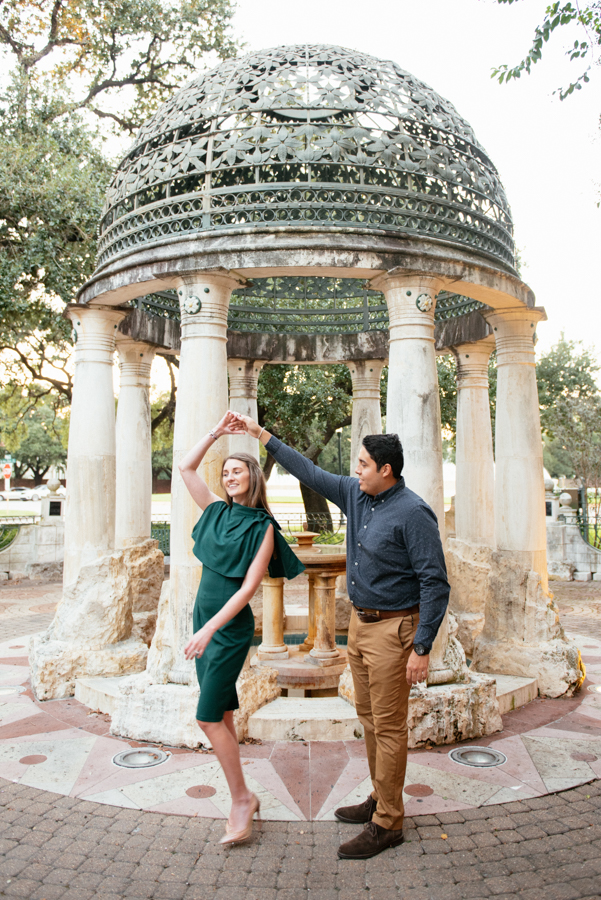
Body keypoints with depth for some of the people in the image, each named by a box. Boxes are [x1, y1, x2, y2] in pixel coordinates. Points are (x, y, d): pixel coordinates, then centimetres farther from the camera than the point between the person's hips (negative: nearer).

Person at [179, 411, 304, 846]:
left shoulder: (262, 527, -10)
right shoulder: (218, 510, 8)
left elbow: (248, 586, -16)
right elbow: (186, 467, 10)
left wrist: (209, 629, -22)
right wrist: (218, 432, 7)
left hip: (231, 626, -7)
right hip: (204, 616, 7)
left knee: (208, 716, -7)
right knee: (222, 714, 11)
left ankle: (242, 798, 10)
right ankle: (242, 798, 23)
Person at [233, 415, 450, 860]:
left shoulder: (413, 513, -19)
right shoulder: (355, 494, 4)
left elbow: (435, 584, -19)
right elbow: (310, 472, 15)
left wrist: (422, 647, -21)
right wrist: (262, 435, 16)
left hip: (393, 628, -8)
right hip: (360, 622, 8)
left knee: (388, 727, 1)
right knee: (369, 718, 18)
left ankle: (387, 824, 15)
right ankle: (380, 798, 34)